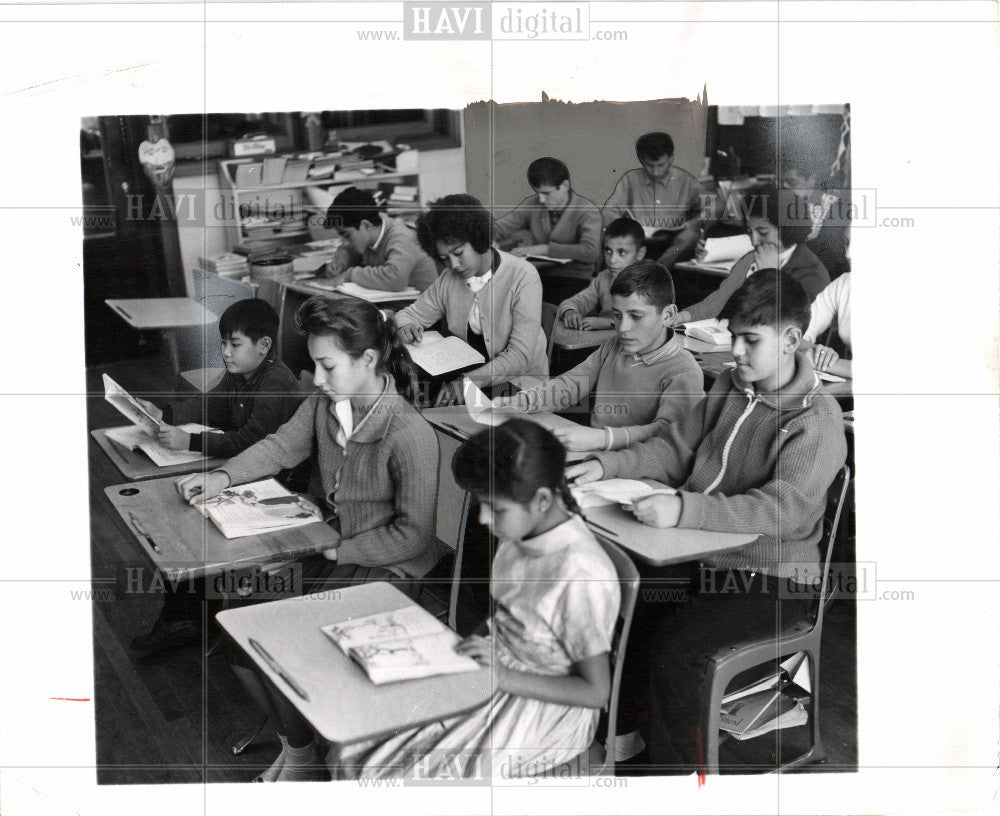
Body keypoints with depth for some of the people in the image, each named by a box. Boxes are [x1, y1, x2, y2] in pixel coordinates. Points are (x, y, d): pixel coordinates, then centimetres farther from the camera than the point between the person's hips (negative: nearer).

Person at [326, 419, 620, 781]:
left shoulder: (582, 574, -26)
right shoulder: (520, 538, -1)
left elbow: (595, 692, -19)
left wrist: (504, 676, -23)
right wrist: (472, 644, -1)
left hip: (542, 711, -8)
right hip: (493, 679, 8)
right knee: (350, 757, -3)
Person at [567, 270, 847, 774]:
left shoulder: (817, 421, -17)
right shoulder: (731, 388, 8)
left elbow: (783, 508, -29)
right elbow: (678, 446, 14)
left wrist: (684, 509, -39)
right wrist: (607, 465, -3)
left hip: (771, 580, -7)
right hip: (704, 556, 8)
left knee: (672, 645, -25)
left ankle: (678, 765, -3)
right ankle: (633, 731, 12)